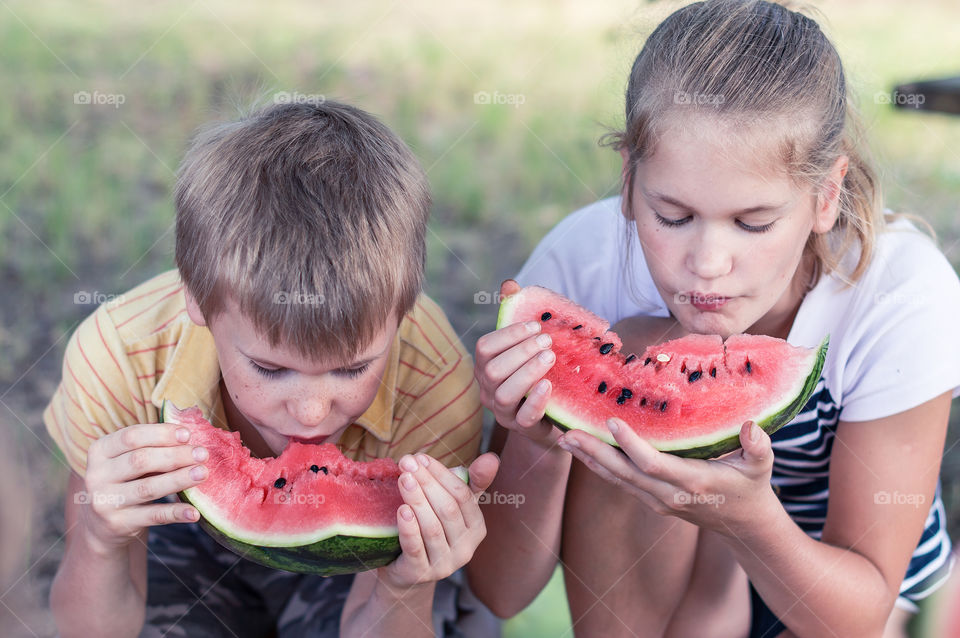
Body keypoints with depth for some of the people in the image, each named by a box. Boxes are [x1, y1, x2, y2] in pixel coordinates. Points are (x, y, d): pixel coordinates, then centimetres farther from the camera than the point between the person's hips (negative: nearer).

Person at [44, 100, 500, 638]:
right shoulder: (114, 358, -32)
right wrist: (98, 543, -42)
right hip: (193, 548, -1)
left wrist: (405, 592, -46)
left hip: (352, 562, 1)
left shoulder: (435, 387, -33)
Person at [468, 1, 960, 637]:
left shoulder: (905, 293, -29)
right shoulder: (579, 262, -26)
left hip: (835, 583, 0)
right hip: (645, 566, 1)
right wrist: (538, 445, -42)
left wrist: (747, 516, -44)